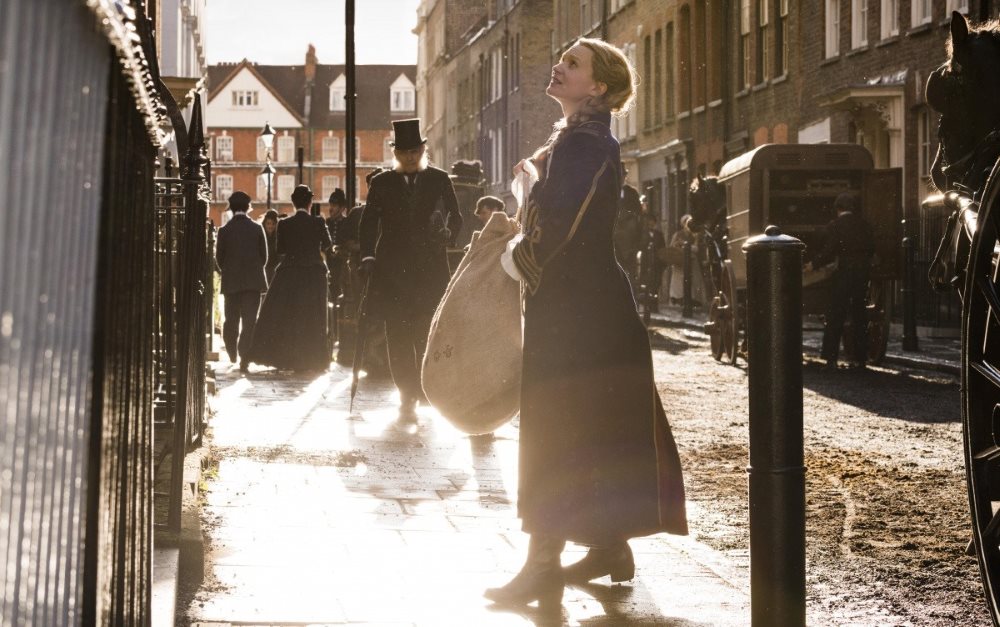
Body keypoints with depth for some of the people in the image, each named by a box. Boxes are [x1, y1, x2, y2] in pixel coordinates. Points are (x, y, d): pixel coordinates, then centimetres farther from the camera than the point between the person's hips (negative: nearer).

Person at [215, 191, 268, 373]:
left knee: (231, 319, 15)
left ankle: (232, 354, 19)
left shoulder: (225, 230, -4)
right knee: (249, 320, 0)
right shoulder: (257, 229, -3)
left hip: (231, 281, 1)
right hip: (253, 281, 0)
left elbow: (219, 257, 1)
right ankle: (244, 359, -5)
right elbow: (264, 256, 1)